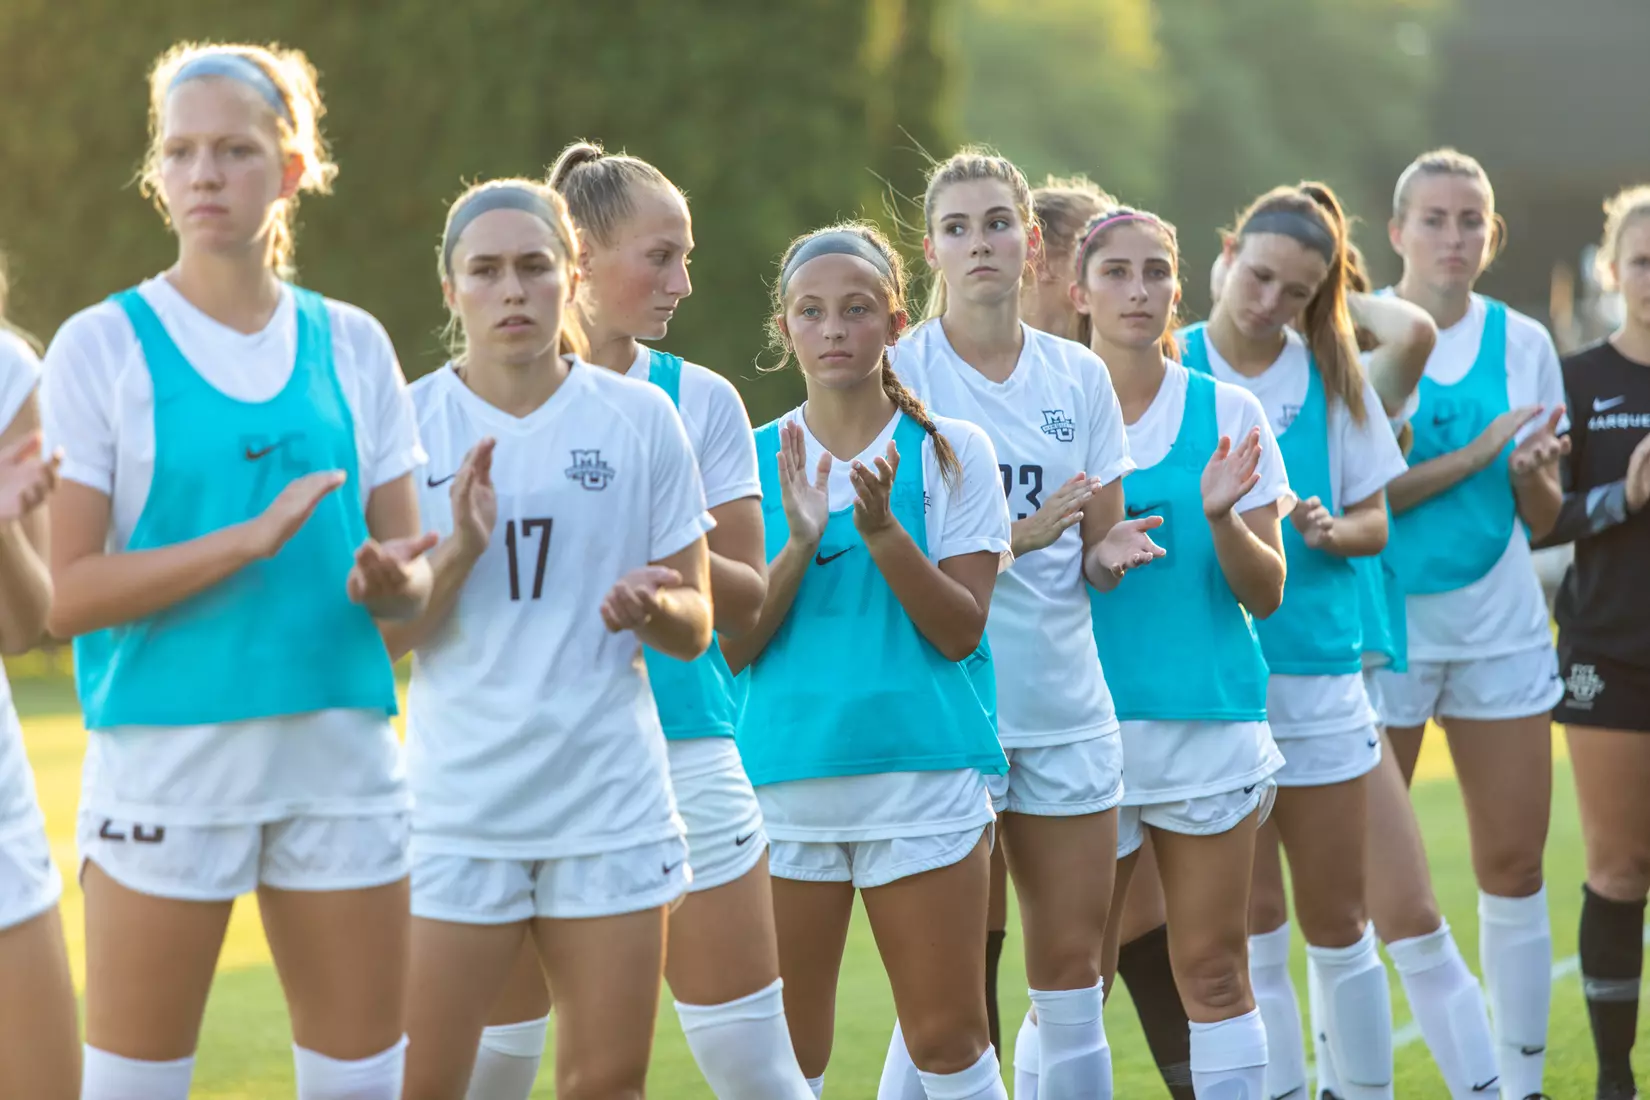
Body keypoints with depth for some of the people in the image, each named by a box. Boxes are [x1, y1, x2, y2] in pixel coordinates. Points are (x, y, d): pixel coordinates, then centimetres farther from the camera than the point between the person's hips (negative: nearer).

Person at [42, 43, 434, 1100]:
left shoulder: (352, 345, 9)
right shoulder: (103, 346, -2)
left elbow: (410, 564, 12)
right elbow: (66, 595, -9)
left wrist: (397, 580, -12)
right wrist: (250, 539, -20)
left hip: (342, 748, 4)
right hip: (165, 754, -3)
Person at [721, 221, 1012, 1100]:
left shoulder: (952, 451, 2)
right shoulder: (753, 460, 7)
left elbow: (960, 631, -4)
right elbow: (732, 647, 1)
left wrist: (881, 530, -17)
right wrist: (800, 545, -14)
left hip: (923, 773, -2)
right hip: (784, 776, 2)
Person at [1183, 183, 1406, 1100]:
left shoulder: (1334, 377, 3)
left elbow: (1374, 521, 8)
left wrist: (1330, 531, -12)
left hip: (1319, 668, 2)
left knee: (1339, 925, 7)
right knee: (1250, 931, 1)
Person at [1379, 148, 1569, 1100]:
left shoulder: (1523, 342, 5)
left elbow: (1544, 519, 8)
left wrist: (1536, 475, -14)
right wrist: (1472, 455, -20)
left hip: (1503, 626, 3)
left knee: (1515, 862, 4)